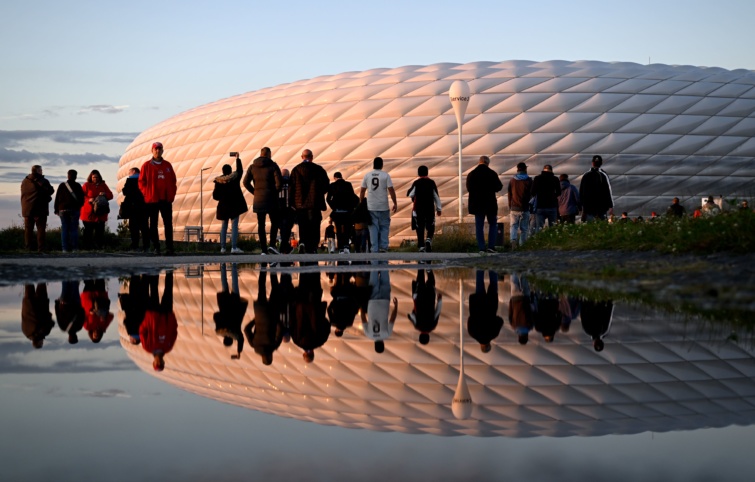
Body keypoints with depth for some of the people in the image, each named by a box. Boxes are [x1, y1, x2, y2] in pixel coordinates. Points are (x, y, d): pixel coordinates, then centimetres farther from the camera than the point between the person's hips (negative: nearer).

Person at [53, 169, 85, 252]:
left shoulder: (62, 186, 1)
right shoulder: (77, 186, -3)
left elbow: (57, 198, 4)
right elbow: (82, 199, 1)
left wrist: (56, 209, 11)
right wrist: (78, 206, 17)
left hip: (63, 210, 1)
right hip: (75, 210, -1)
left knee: (64, 229, 3)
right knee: (74, 229, 1)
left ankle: (65, 248, -3)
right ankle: (74, 248, -3)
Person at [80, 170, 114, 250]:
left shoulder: (103, 185, 13)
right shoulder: (87, 185, 4)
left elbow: (110, 195, 10)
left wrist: (105, 194, -11)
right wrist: (88, 199, -19)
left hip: (100, 213, 3)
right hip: (89, 213, -3)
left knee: (100, 230, 0)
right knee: (88, 230, -3)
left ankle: (100, 245, 4)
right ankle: (87, 246, 1)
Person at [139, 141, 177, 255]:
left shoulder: (167, 165, 10)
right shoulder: (146, 166, 2)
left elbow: (173, 181, 13)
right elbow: (141, 182, 2)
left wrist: (172, 194, 2)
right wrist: (147, 194, -7)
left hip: (166, 199, 2)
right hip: (152, 199, -2)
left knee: (168, 224, -1)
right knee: (153, 224, 1)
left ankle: (169, 247, 1)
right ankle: (156, 248, 5)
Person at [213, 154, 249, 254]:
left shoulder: (218, 181, -3)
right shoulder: (234, 177, -7)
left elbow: (215, 196, -1)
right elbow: (240, 170, 14)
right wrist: (238, 158, 24)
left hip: (223, 206, 2)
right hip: (234, 205, -2)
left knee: (224, 226, 13)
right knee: (234, 226, -5)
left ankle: (222, 247, 12)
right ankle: (234, 247, -15)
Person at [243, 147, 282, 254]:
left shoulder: (252, 167, 6)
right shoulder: (273, 166, -5)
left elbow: (246, 182, 1)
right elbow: (279, 182, -14)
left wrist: (254, 192, 9)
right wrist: (275, 192, 2)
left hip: (258, 200, 3)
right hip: (271, 199, -3)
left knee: (261, 225, 6)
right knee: (274, 222, 11)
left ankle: (263, 249, 3)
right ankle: (272, 244, -5)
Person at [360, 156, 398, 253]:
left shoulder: (367, 175, 3)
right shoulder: (385, 175, -4)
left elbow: (362, 191, 7)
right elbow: (391, 190, -7)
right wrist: (395, 203, 1)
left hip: (371, 207, 2)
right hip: (383, 207, -2)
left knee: (373, 228, 4)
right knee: (384, 227, 10)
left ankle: (375, 250, 0)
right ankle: (383, 247, 3)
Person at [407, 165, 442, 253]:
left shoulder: (416, 183, -5)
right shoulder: (431, 182, -3)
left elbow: (410, 194, 0)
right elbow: (436, 196, 1)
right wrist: (438, 208, 8)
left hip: (418, 209, 0)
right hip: (430, 209, 0)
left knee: (420, 228, 7)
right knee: (430, 227, 11)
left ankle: (421, 246, 4)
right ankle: (429, 240, -15)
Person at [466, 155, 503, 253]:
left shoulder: (471, 174, 0)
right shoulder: (492, 173, -9)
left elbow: (468, 188, 8)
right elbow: (498, 187, -6)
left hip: (477, 204, 2)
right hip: (490, 204, -2)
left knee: (479, 226, 5)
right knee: (493, 224, 11)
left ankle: (481, 248, -1)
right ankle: (491, 246, 0)